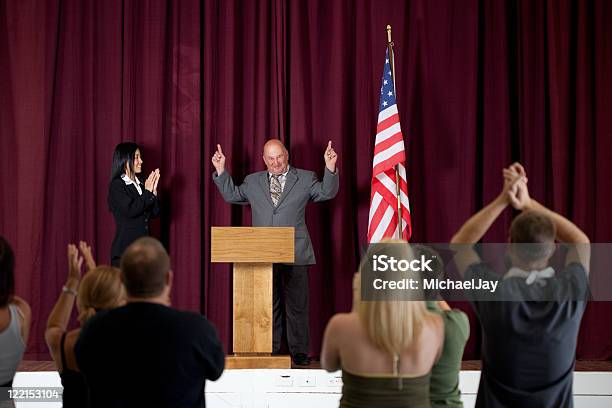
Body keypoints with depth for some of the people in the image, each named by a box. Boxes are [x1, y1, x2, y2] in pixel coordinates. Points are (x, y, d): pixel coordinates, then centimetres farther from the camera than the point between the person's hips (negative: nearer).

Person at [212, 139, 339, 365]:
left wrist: (330, 168, -15)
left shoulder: (305, 179, 7)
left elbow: (327, 193, -1)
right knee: (268, 305, 7)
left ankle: (299, 351, 8)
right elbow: (231, 195, 19)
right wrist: (221, 170, 10)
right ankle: (270, 350, 13)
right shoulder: (253, 182, 14)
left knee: (297, 305, 1)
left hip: (295, 254, -2)